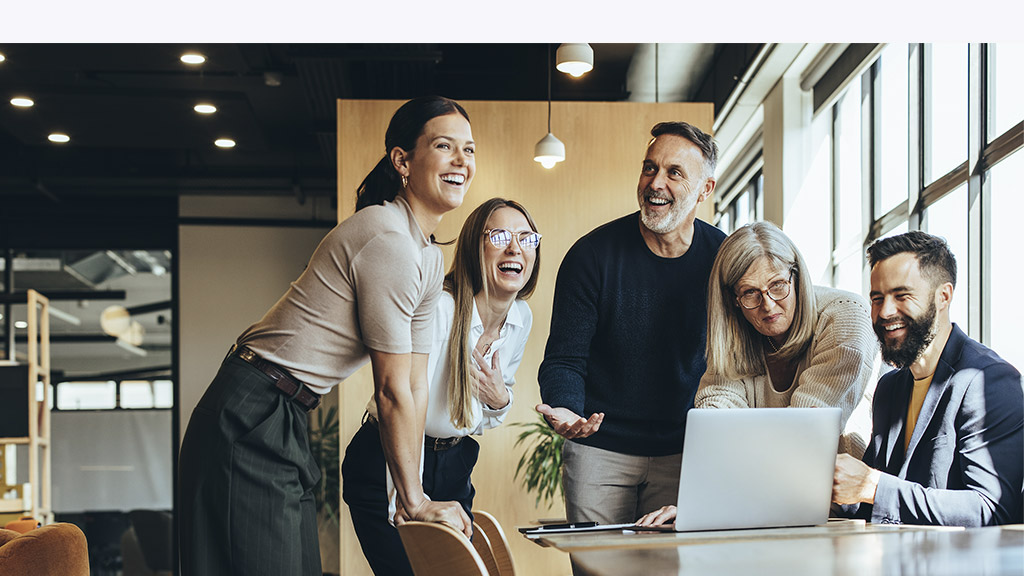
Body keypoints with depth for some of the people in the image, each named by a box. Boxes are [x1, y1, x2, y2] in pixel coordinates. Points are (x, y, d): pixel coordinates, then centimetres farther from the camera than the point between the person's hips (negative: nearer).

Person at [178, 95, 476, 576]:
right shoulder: (387, 240, -19)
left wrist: (412, 498, 8)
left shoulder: (429, 258, 12)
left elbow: (416, 386, 11)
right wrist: (416, 502, -7)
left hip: (285, 424, 10)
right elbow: (392, 391, -16)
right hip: (252, 423, -10)